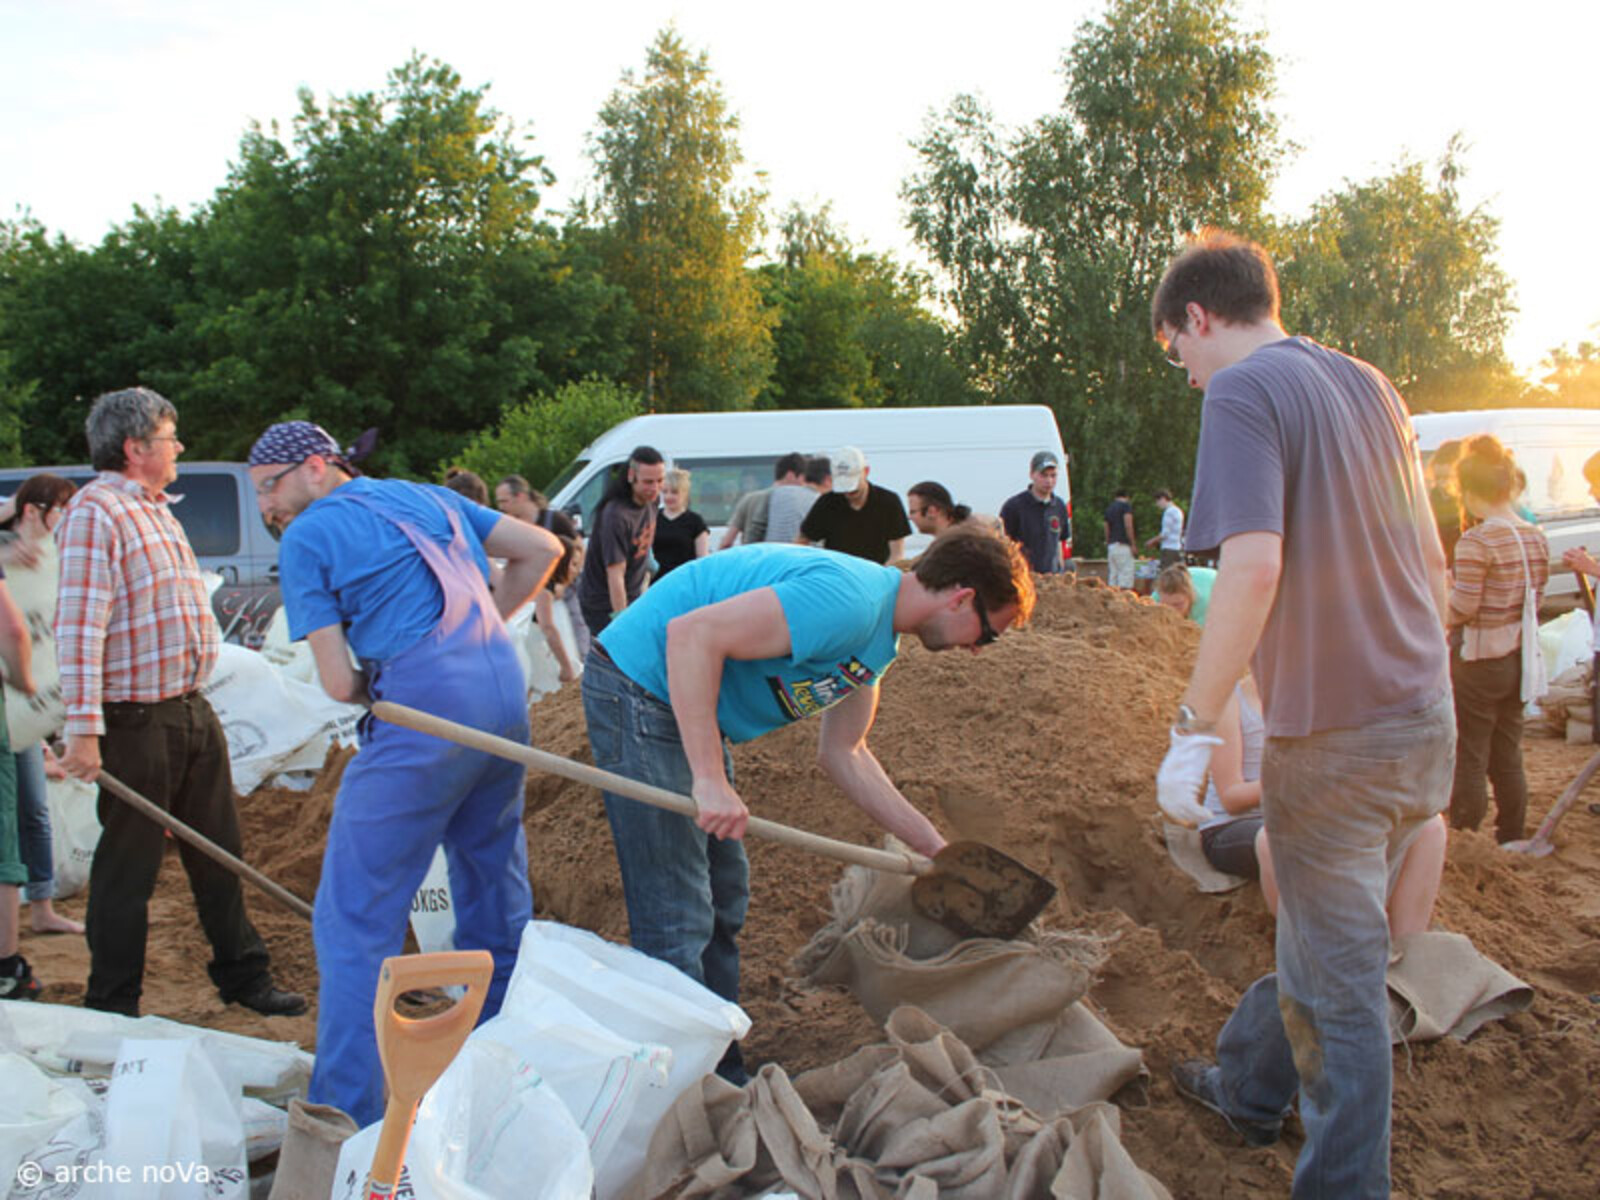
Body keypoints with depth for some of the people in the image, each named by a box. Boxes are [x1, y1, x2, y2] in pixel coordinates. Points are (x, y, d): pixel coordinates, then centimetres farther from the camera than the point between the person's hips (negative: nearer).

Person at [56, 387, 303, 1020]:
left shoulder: (158, 510, 17)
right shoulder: (94, 511, -13)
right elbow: (79, 624, -20)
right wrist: (84, 729, -25)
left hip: (192, 710, 9)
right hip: (135, 720, -9)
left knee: (219, 851, 15)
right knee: (129, 865, 2)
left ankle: (243, 974, 27)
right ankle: (112, 1008, 16)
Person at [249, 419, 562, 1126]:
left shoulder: (307, 538, 1)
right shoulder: (429, 498, 19)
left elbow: (339, 683, -5)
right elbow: (542, 550, 18)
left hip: (421, 719, -7)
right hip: (506, 698, 8)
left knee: (355, 919, 2)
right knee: (495, 888, 21)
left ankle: (347, 1123, 4)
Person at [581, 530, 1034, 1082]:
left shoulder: (879, 634, 7)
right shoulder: (847, 601, -26)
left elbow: (843, 754, 15)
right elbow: (691, 633, -32)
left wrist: (934, 846, 14)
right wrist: (710, 779, -33)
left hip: (684, 707, 11)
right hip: (638, 689, -11)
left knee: (723, 900, 15)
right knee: (677, 922, -9)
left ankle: (720, 1077, 26)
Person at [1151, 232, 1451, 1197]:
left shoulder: (1244, 392, -13)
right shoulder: (1370, 385, 12)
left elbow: (1254, 565, -26)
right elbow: (1432, 559, 17)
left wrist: (1195, 729, -22)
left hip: (1334, 736, -8)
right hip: (1426, 720, 8)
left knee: (1340, 980, 6)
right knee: (1325, 936, 23)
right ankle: (1248, 1086, 43)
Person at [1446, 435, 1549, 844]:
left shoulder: (1476, 541, -20)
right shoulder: (1536, 537, 4)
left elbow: (1462, 607, -20)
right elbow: (1536, 597, 11)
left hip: (1479, 660, -7)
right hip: (1520, 657, 8)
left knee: (1469, 758, 3)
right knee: (1508, 757, 18)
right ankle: (1512, 838, 27)